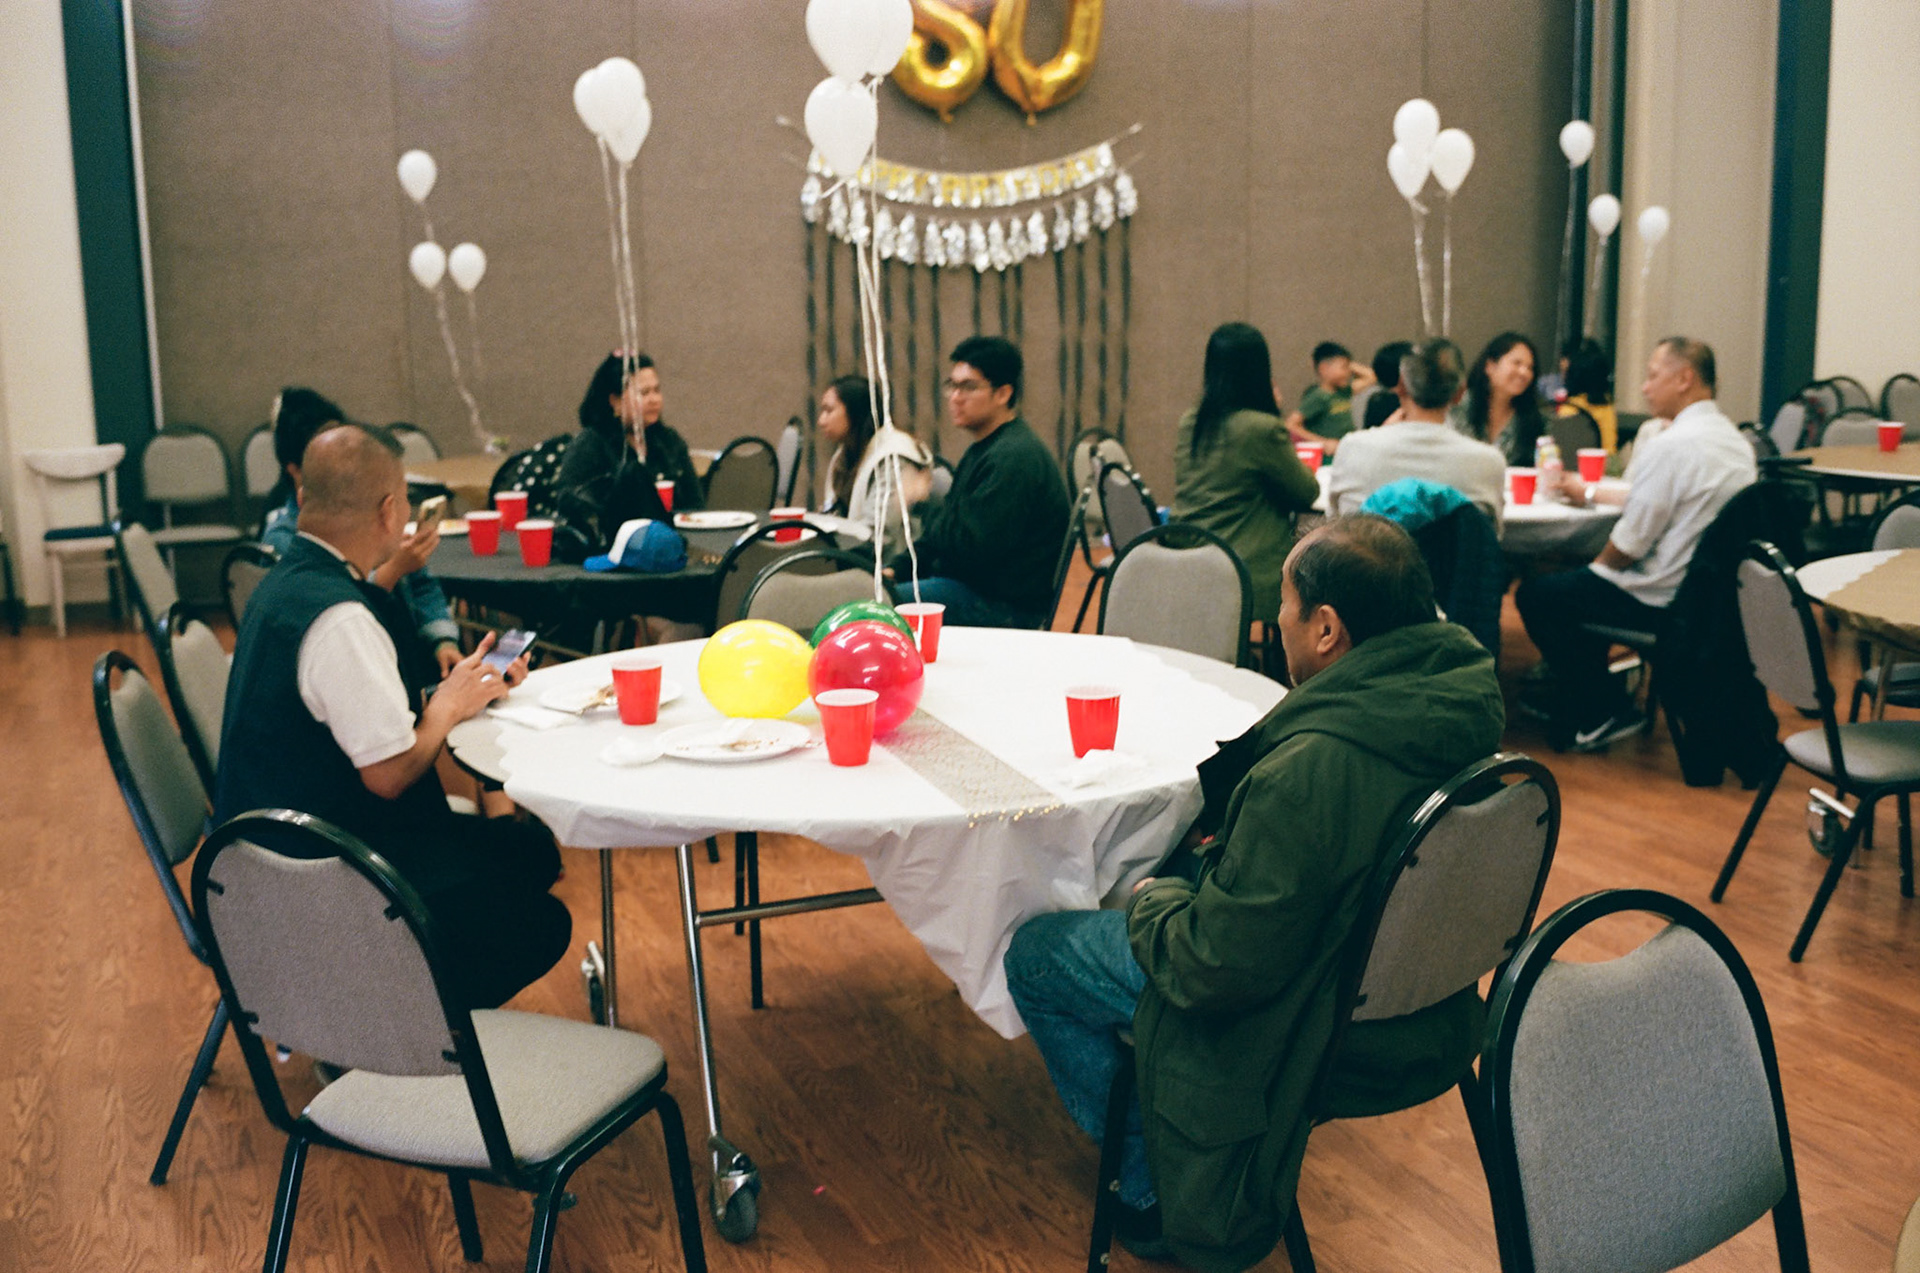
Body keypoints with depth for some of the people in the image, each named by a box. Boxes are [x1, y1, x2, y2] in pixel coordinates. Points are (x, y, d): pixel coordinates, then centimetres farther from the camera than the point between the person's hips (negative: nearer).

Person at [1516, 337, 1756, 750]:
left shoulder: (1670, 446, -21)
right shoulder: (1735, 440, 8)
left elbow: (1631, 541, -20)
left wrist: (1596, 567, 0)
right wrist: (1590, 492, 25)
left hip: (1663, 599, -10)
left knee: (1536, 595, 2)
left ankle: (1604, 714, 8)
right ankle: (1580, 697, 29)